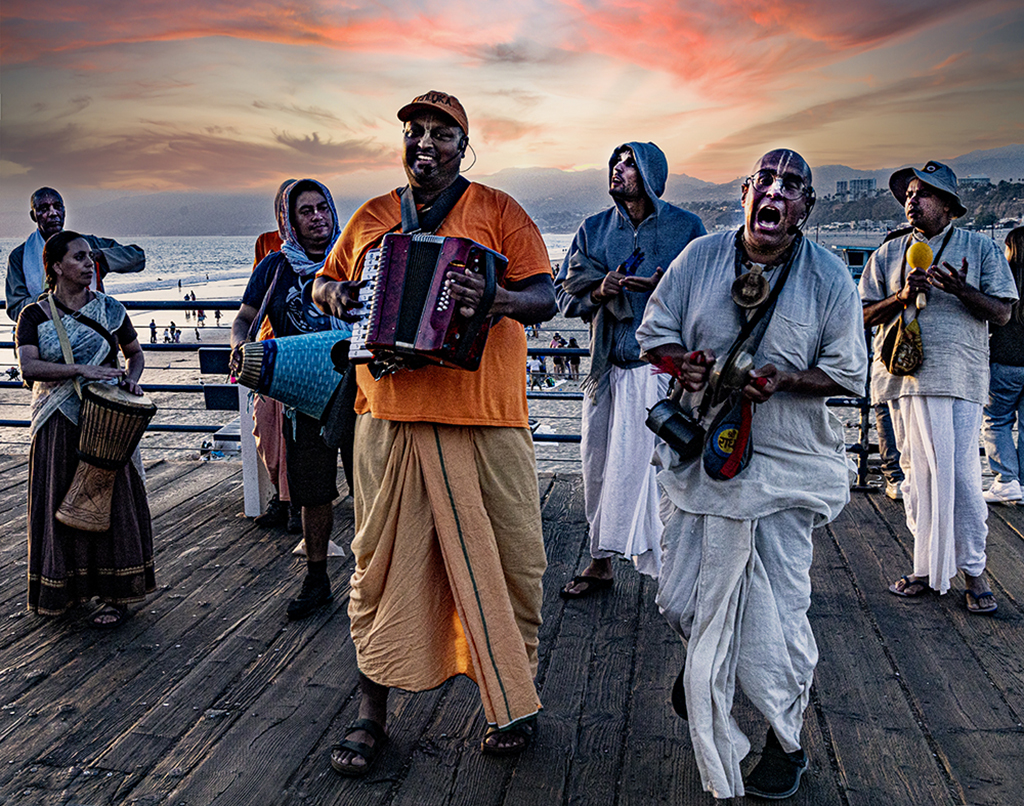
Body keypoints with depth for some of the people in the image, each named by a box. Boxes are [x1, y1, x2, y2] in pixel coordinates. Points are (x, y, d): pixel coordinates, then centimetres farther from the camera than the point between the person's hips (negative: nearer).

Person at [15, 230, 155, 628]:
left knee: (112, 500, 0)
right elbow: (29, 367, -14)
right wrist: (82, 370, -25)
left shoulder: (110, 309, 4)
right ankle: (65, 589, 24)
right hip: (57, 427, 0)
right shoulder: (35, 315, 0)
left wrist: (131, 379, -5)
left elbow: (135, 353, 16)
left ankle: (115, 595, 10)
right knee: (60, 504, 7)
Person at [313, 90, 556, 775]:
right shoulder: (371, 218, 16)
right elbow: (324, 283, 27)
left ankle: (514, 700, 26)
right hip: (390, 417, 3)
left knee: (507, 560, 4)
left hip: (484, 421, -2)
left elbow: (545, 298, -3)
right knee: (381, 561, 7)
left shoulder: (498, 211, 5)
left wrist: (495, 298, -24)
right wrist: (334, 293, 3)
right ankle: (372, 711, 23)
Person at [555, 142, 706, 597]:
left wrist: (665, 286, -16)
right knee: (600, 464, 6)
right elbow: (565, 294, 11)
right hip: (609, 369, 3)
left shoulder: (686, 227, 4)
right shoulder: (593, 230, 13)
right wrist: (599, 292, -10)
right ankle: (601, 562, 21)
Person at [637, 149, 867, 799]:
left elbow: (849, 373, -2)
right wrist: (682, 362, -17)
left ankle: (785, 744, 28)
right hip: (703, 452, 2)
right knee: (682, 596, 10)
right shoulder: (701, 257, 0)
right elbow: (655, 330, 6)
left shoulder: (830, 277, -4)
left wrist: (782, 379, -20)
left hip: (786, 461, -2)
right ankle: (705, 666, 48)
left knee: (779, 609, 3)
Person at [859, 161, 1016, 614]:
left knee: (961, 475, -6)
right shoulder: (888, 255, 14)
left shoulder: (979, 249, 8)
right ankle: (927, 567, 15)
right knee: (917, 473, 6)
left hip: (958, 377, -3)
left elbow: (1002, 313, 2)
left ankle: (973, 571, 7)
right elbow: (863, 317, 9)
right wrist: (902, 296, -8)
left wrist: (961, 290, -16)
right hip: (904, 375, 3)